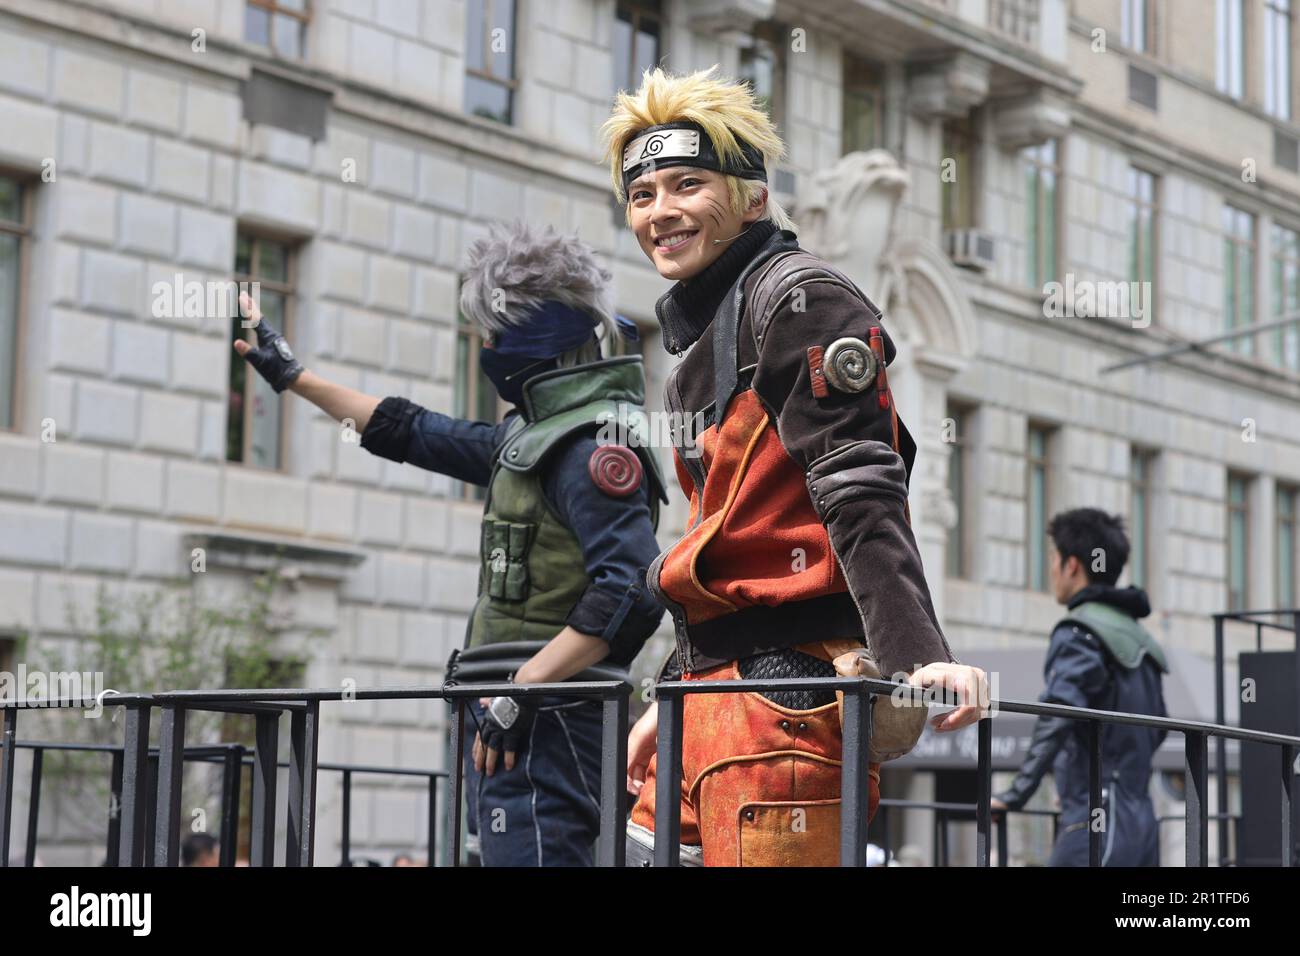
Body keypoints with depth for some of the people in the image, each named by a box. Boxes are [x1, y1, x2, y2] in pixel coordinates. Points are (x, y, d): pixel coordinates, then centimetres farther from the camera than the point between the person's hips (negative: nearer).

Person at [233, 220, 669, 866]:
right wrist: (293, 377, 38)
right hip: (509, 719, 10)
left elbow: (631, 591, -22)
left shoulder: (594, 444, -12)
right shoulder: (533, 433, 19)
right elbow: (416, 434, 32)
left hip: (543, 724, -10)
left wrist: (523, 688, -24)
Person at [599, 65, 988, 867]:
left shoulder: (801, 302, -7)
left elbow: (862, 497, -18)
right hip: (716, 682, 10)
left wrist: (916, 654, -29)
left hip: (792, 683, -9)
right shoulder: (702, 330, 21)